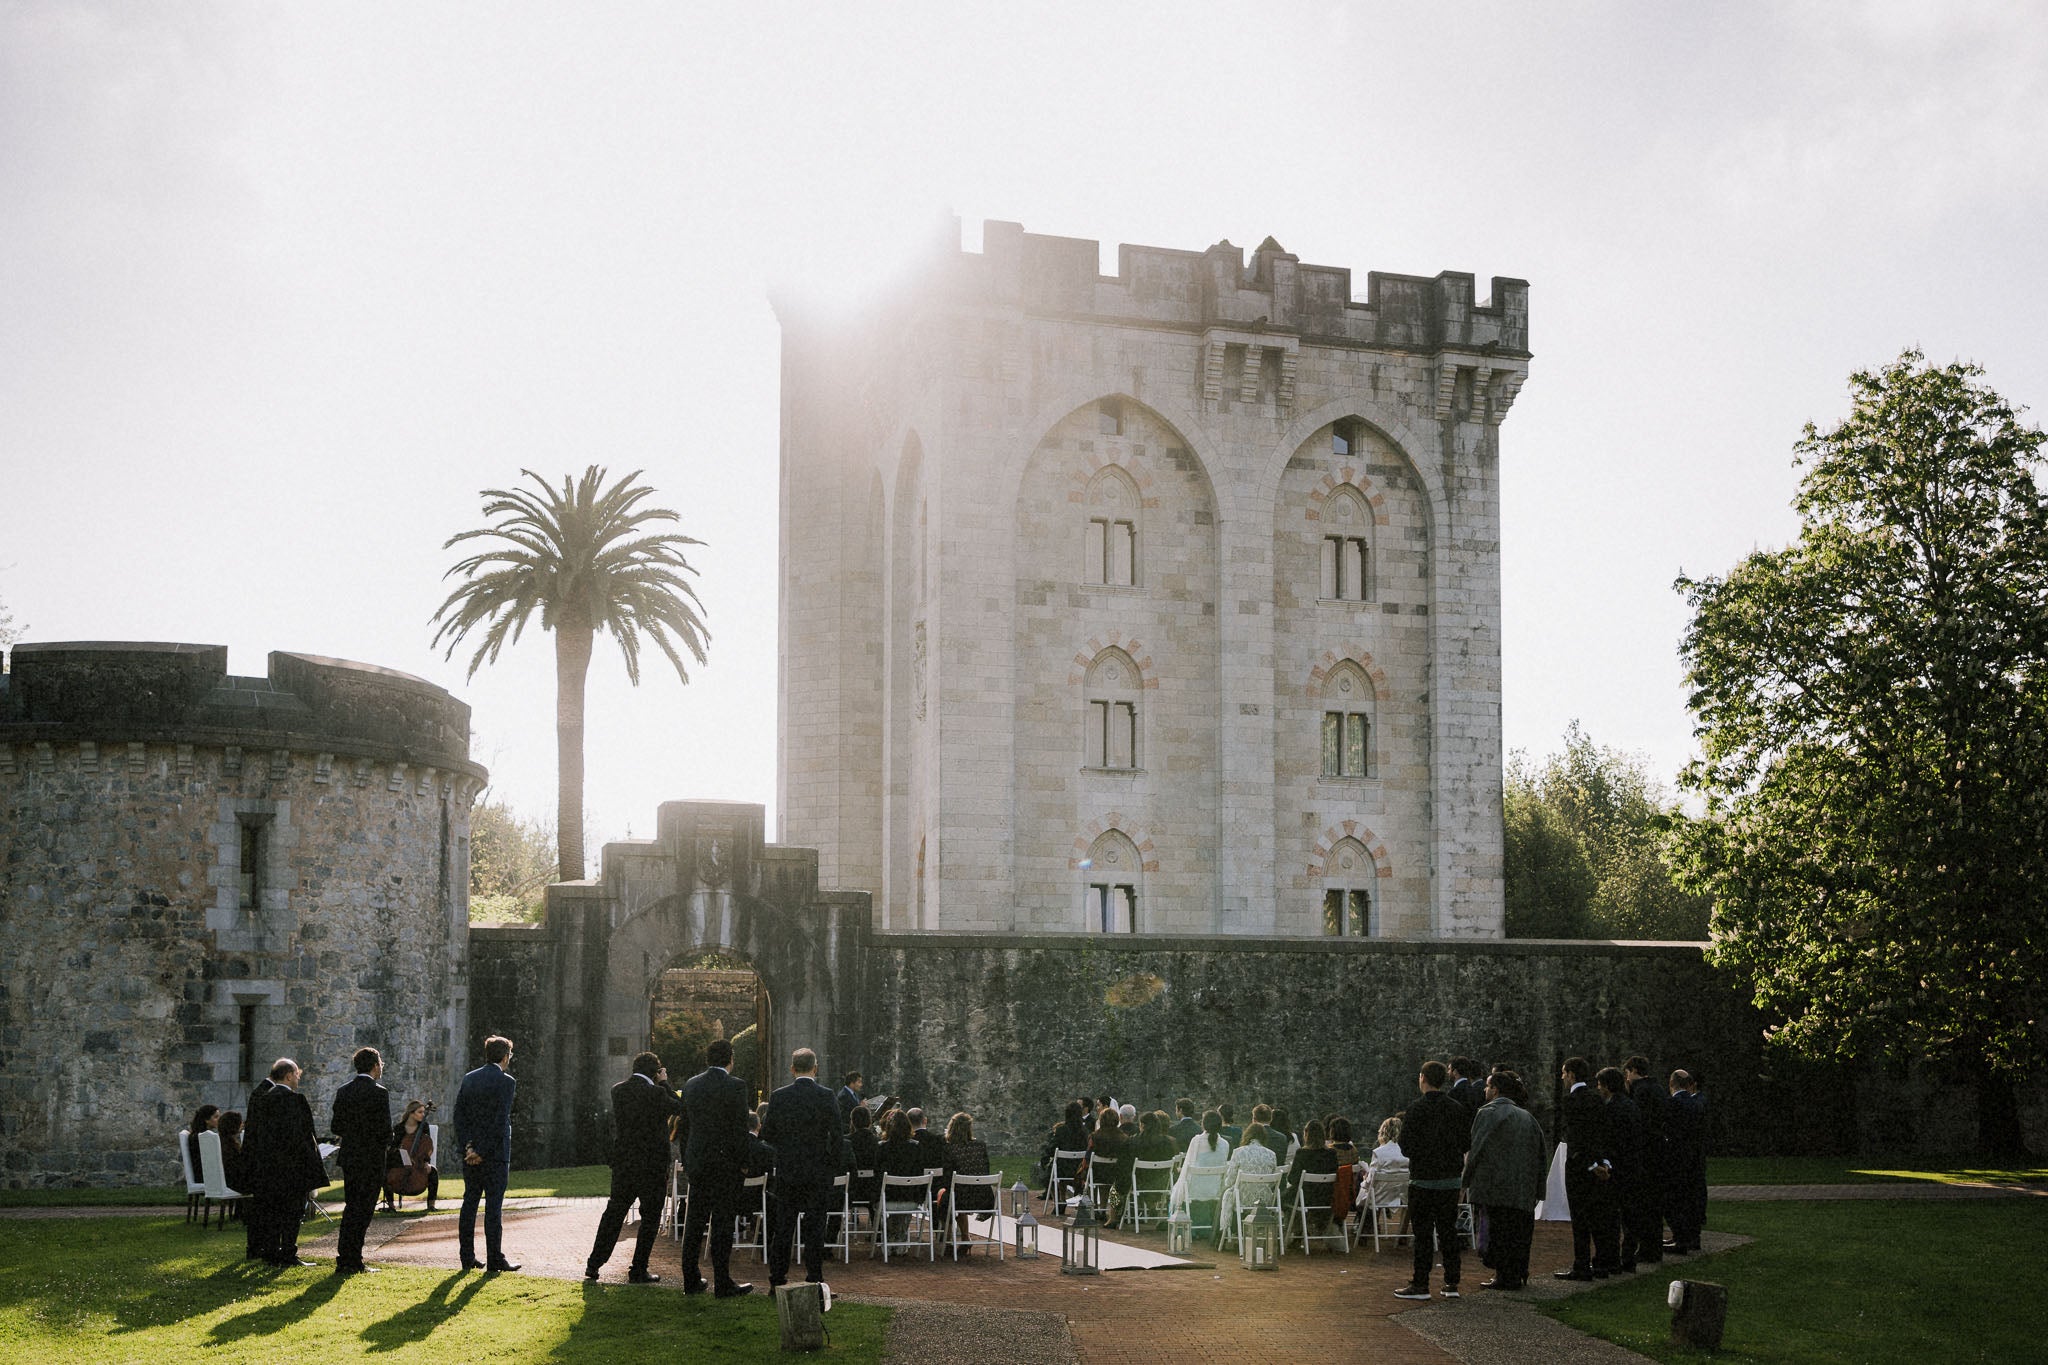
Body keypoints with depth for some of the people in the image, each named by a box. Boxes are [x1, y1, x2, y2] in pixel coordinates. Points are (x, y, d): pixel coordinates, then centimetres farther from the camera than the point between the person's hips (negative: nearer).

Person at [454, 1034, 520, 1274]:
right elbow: (501, 1121, -17)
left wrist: (467, 1145, -4)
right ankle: (494, 1260, -1)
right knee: (493, 1206, -2)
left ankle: (467, 1258, 14)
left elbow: (459, 1114, 2)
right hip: (495, 1154, -6)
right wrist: (483, 1152, -14)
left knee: (469, 1203, 11)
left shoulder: (469, 1079, 8)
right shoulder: (506, 1081, -11)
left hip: (470, 1152, 6)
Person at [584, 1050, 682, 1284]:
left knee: (613, 1213, 16)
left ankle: (593, 1265, 18)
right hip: (653, 1164, -5)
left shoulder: (617, 1090, 1)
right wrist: (664, 1083, 6)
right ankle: (638, 1271, 7)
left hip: (622, 1163, 5)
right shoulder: (656, 1093, -16)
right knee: (650, 1218, 6)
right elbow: (678, 1108, 0)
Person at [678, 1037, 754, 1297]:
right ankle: (722, 1283, 1)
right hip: (725, 1162, -5)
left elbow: (683, 1126, 11)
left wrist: (686, 1161, 18)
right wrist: (743, 1163, -3)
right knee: (722, 1224, -1)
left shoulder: (690, 1085, 6)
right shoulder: (735, 1086, -12)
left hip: (697, 1162, 5)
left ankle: (691, 1280, 17)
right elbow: (740, 1129, -13)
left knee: (694, 1223, 12)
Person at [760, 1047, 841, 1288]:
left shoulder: (778, 1097, -4)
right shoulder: (827, 1097, -9)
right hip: (817, 1173, -1)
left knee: (782, 1229, 9)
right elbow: (836, 1136, -9)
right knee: (815, 1228, 6)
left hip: (785, 1172, 1)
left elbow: (767, 1135, 1)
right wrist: (836, 1166, 4)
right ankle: (814, 1279, 6)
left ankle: (777, 1279, 11)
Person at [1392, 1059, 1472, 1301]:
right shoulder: (1458, 1109, 1)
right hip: (1451, 1178, 5)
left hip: (1423, 1179, -5)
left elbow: (1407, 1148, -14)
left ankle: (1420, 1284, 3)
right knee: (1448, 1230, 11)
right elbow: (1466, 1143, 6)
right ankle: (1451, 1283, 13)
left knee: (1422, 1232, 1)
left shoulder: (1416, 1110, -14)